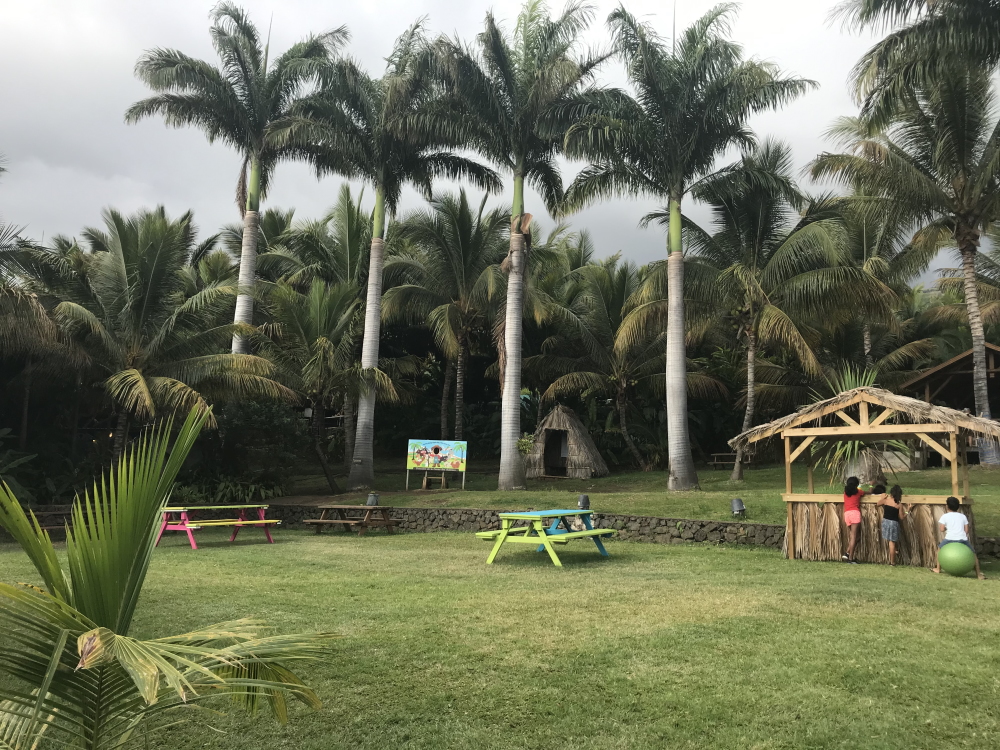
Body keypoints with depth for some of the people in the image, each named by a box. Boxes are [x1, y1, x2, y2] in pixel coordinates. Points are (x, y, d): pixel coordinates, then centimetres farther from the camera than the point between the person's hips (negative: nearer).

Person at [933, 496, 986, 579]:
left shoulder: (945, 516, 7)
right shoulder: (963, 516, 15)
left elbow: (942, 529, -1)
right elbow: (966, 530, 10)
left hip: (950, 539, -2)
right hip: (963, 539, 2)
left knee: (939, 548, 26)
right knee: (973, 553, 23)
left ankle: (938, 569, 29)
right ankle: (978, 573, 13)